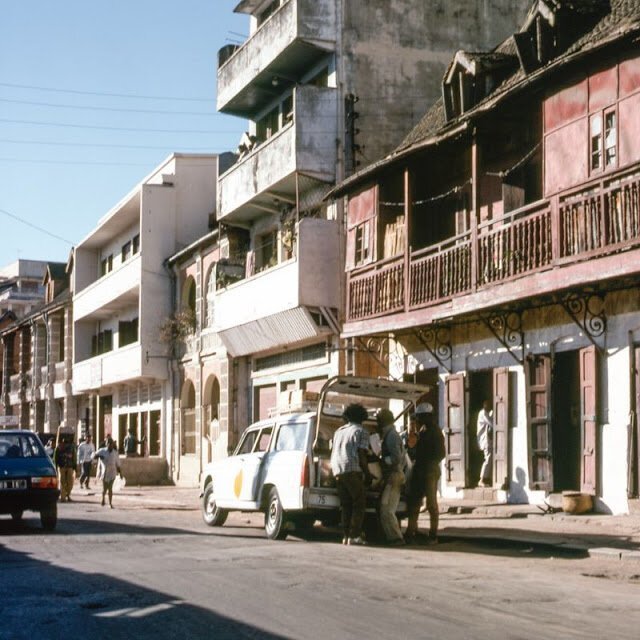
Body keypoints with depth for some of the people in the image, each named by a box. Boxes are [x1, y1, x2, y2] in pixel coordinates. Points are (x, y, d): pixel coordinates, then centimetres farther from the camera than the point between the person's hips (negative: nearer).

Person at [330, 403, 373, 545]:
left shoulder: (339, 431, 22)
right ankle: (354, 536, -10)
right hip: (352, 470, -6)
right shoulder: (361, 432, 3)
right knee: (359, 503, -1)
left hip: (337, 471, 6)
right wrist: (367, 474, 1)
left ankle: (346, 536, 6)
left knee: (346, 505, 11)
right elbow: (361, 455, -7)